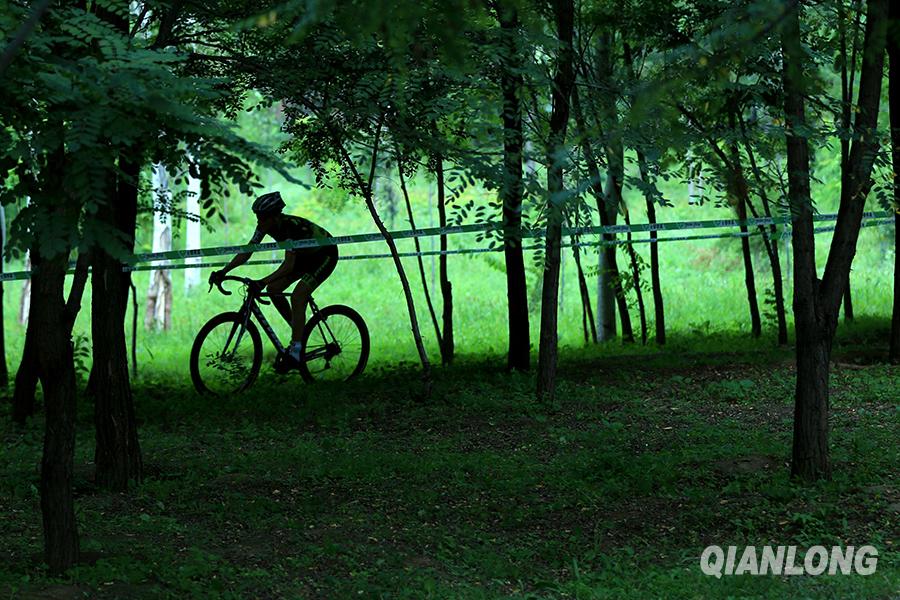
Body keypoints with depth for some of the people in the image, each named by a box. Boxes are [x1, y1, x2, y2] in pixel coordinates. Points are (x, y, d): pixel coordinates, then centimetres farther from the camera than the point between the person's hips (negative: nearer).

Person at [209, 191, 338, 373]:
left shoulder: (291, 226, -36)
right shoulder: (265, 225, -15)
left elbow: (289, 264, -44)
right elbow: (247, 252, -13)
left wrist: (263, 281, -55)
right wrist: (223, 272, -24)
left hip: (325, 254, -8)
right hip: (305, 254, 8)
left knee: (297, 296, -24)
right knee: (273, 289, -6)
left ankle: (295, 353, -26)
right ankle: (299, 332, 10)